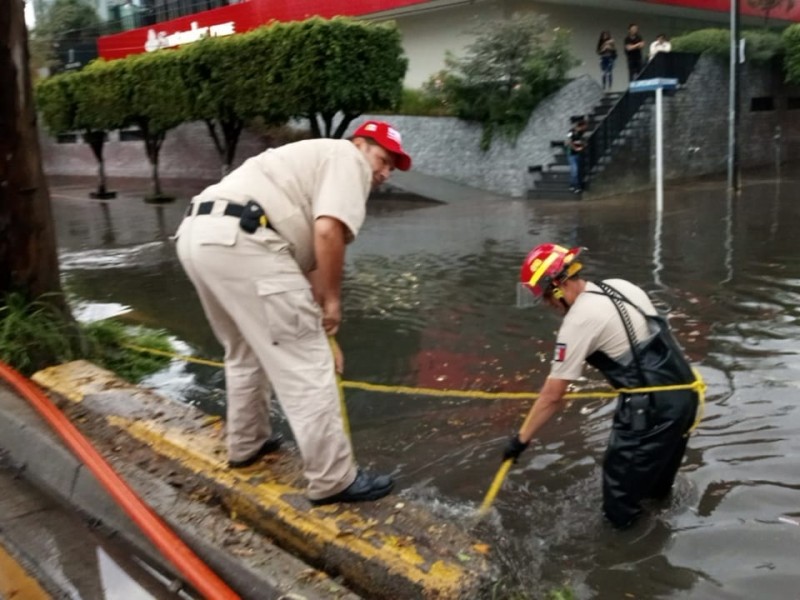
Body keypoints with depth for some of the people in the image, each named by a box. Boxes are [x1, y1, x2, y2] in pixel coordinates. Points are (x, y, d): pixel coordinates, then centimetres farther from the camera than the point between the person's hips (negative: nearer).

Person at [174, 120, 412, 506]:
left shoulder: (320, 162, 33)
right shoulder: (347, 158, 6)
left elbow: (311, 257, 31)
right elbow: (328, 233, -13)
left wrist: (321, 330, 31)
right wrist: (332, 301, 0)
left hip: (198, 235, 10)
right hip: (238, 239, -10)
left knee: (247, 352, 28)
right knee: (305, 364, -3)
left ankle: (246, 445, 43)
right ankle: (333, 480, 6)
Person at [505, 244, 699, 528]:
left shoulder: (579, 320, -15)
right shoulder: (621, 286, 8)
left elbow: (552, 396, -12)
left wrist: (521, 439, -3)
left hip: (652, 409, -9)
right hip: (684, 394, 9)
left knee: (619, 509, 6)